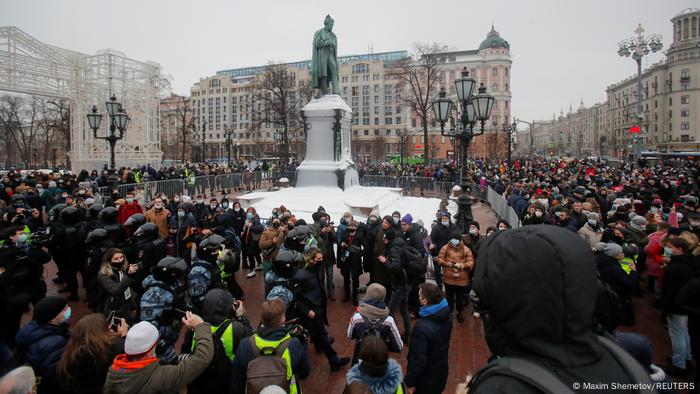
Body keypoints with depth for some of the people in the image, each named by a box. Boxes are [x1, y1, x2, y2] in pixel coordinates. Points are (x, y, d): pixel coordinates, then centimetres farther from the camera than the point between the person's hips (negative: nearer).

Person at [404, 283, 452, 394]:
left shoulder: (422, 326, -35)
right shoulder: (446, 317, -10)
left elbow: (418, 359, -27)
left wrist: (409, 381, -13)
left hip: (427, 377, -6)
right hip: (441, 370, 6)